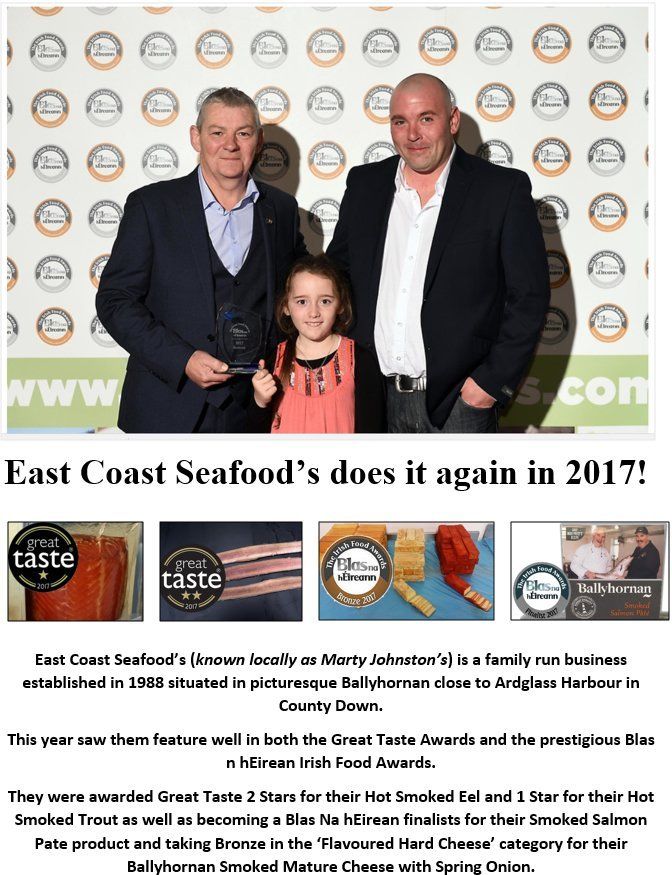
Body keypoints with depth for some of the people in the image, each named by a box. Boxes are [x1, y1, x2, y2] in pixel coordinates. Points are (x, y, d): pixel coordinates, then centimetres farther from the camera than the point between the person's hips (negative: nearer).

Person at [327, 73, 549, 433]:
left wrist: (493, 381, -11)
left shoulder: (503, 189, -4)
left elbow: (529, 296, -5)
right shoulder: (364, 184, 8)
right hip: (376, 399, 4)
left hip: (461, 401, -3)